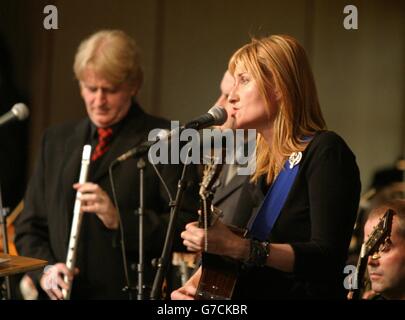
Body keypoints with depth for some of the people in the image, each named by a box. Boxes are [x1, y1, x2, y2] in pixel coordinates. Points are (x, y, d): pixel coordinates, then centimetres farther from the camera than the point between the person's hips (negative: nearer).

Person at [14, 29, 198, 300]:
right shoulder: (56, 141, 18)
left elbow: (187, 227, -5)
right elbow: (30, 226, 19)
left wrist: (120, 220, -16)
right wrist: (44, 270, 1)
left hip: (134, 292, -4)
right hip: (62, 293, 5)